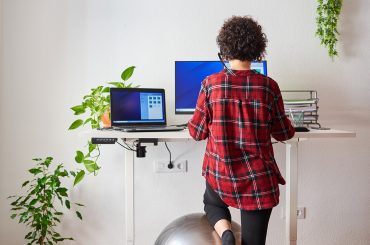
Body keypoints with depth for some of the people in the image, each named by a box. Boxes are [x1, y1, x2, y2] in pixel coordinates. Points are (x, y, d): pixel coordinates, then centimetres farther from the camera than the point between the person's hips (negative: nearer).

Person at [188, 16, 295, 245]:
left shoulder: (210, 84, -8)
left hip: (221, 174, 1)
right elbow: (283, 133, 4)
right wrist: (288, 124, 26)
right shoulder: (269, 86, -7)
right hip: (259, 180, 0)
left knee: (212, 202, 33)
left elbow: (197, 132, 0)